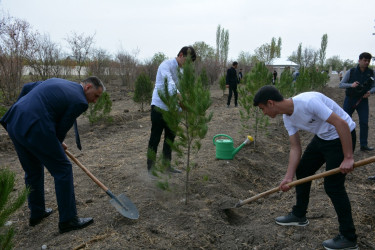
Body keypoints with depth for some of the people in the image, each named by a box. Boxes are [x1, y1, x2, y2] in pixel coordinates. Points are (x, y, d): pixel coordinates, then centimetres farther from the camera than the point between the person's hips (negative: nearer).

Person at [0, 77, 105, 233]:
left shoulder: (56, 81, 20)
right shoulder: (80, 101, -4)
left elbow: (27, 88, 25)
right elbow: (62, 127, 0)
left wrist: (19, 111, 35)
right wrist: (57, 144, 20)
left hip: (14, 123, 9)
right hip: (35, 129, -9)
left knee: (33, 171, 23)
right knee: (63, 170, 3)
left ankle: (36, 213, 37)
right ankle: (68, 220, 10)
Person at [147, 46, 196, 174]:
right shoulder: (166, 65, -14)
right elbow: (169, 81, -34)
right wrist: (177, 93, -50)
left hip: (171, 108, 8)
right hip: (159, 107, -8)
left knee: (170, 137, 15)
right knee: (155, 138, -2)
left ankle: (167, 165, 28)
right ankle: (151, 168, 8)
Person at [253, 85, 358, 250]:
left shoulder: (308, 101, -31)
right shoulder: (287, 118, -3)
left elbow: (341, 123, -29)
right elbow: (296, 148, 0)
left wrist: (348, 158, -28)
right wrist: (288, 177, -7)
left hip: (342, 137, -9)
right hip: (321, 137, 9)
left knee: (333, 185, -7)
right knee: (302, 171, 13)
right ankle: (299, 216, 32)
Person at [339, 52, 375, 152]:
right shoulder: (351, 72, -6)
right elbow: (341, 84, -5)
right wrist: (351, 85, -24)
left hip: (363, 100, 1)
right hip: (350, 99, -1)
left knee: (364, 123, -1)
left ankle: (363, 145, 10)